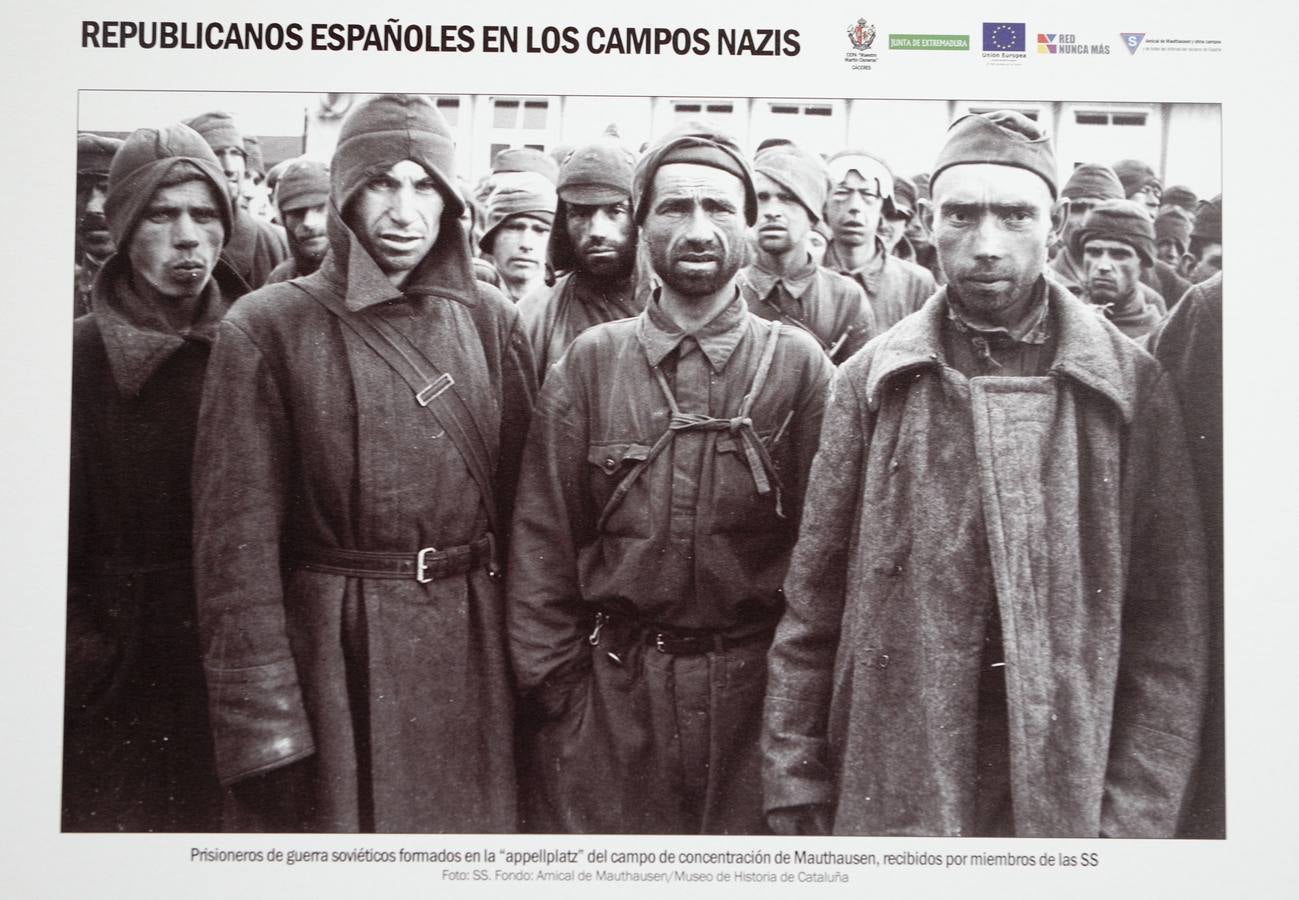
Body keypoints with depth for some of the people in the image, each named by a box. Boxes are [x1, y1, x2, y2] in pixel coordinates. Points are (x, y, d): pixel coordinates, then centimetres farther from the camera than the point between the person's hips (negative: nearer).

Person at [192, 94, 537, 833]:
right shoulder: (268, 327, -6)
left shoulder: (492, 321, 5)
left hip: (472, 657, 3)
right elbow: (237, 537, -9)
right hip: (331, 657, -3)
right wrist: (262, 723, -13)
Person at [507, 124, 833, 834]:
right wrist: (553, 685, -1)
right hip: (607, 696, 1)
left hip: (755, 694, 0)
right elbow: (542, 538, 3)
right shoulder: (588, 363, 2)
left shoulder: (799, 364, -1)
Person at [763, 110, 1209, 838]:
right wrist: (794, 786, -1)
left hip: (1066, 795, 0)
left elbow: (1168, 623, -3)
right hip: (887, 790, 1)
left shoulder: (1131, 385, -3)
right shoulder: (872, 381, -2)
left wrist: (1136, 818, -7)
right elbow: (813, 604, 1)